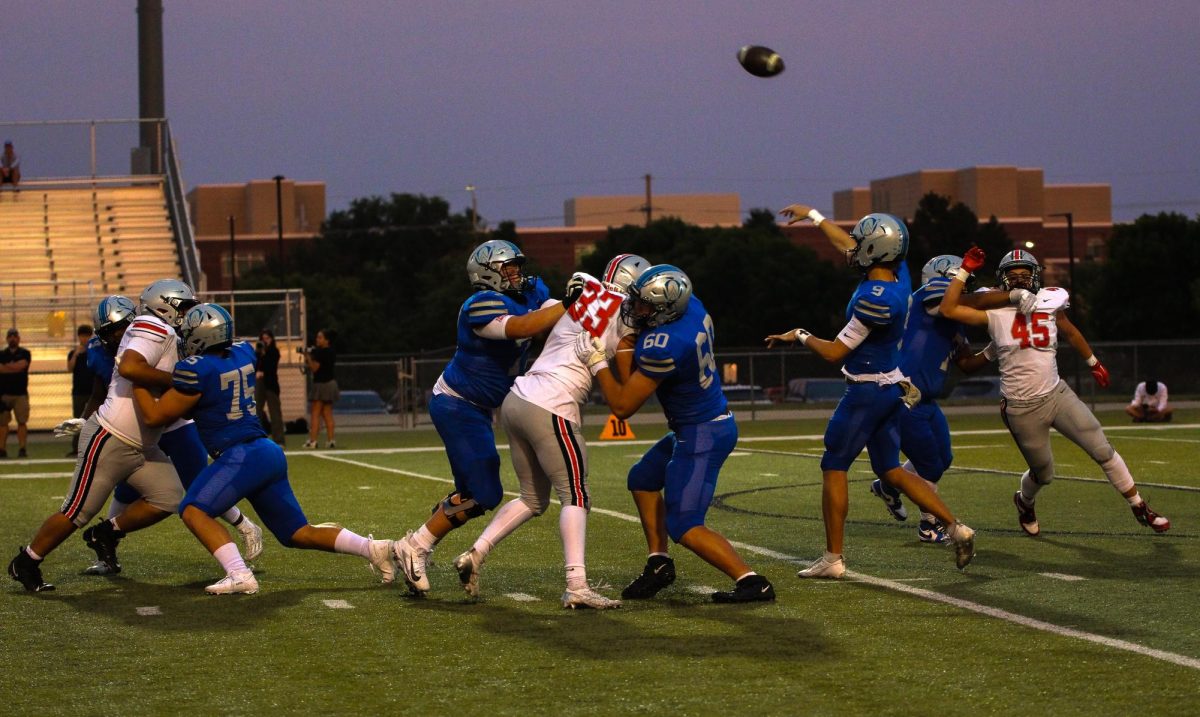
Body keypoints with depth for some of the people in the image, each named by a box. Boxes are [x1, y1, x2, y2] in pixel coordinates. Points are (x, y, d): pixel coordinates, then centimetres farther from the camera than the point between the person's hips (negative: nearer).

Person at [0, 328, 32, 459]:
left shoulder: (25, 353, 7)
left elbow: (21, 366, -10)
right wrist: (15, 367, -10)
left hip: (21, 393, -1)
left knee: (22, 421, -6)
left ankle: (22, 449, -6)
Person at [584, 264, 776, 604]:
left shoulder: (663, 348, -30)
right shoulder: (692, 306, -5)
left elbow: (622, 406, -20)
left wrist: (596, 361, -14)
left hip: (702, 435, -10)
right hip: (713, 420, 10)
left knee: (684, 526, -7)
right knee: (643, 479, 24)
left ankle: (753, 582, -11)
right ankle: (659, 563, 28)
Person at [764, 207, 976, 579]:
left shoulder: (874, 299, -26)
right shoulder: (899, 273, 0)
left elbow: (834, 352, -18)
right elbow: (848, 245, 17)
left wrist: (800, 336, -1)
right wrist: (813, 215, 27)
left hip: (867, 391, -9)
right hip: (893, 386, 9)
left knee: (834, 467, 3)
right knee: (890, 470, 16)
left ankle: (833, 558, 8)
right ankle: (956, 528, 9)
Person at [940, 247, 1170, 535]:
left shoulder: (1050, 302, -1)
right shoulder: (995, 313, -9)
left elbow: (1071, 334, 18)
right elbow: (948, 310, -18)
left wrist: (1094, 363, 30)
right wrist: (965, 271, -17)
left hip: (1057, 394, 3)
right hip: (1022, 409, -3)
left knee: (1103, 450, 3)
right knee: (1043, 473, 11)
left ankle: (1140, 508, 19)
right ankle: (1024, 503, 46)